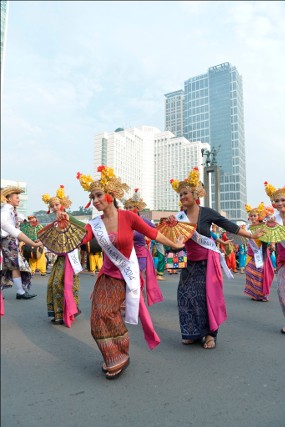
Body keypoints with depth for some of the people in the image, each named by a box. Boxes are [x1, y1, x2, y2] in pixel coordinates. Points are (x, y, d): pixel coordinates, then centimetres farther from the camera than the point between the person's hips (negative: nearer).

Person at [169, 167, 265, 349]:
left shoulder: (207, 212, -10)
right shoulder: (179, 217, -2)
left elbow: (230, 226, -2)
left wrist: (251, 235, 2)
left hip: (208, 261, -3)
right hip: (190, 263, 3)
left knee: (209, 295, 1)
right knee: (187, 296, 2)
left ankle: (210, 334, 17)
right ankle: (192, 333, 18)